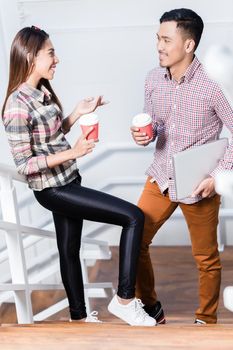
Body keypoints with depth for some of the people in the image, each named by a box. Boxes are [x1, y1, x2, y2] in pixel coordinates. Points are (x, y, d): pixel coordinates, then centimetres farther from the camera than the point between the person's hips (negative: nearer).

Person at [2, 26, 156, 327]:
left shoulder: (43, 92, 4)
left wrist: (78, 112, 4)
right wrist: (72, 153, -27)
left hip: (67, 182, 9)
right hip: (52, 190, -9)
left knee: (70, 249, 20)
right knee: (134, 217, -13)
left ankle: (78, 316, 37)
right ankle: (124, 299, -3)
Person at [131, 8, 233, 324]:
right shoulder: (153, 79, -2)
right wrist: (143, 135, -11)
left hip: (198, 186, -5)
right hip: (160, 179, 5)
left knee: (206, 259, 9)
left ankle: (207, 320, 31)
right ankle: (150, 307, 27)